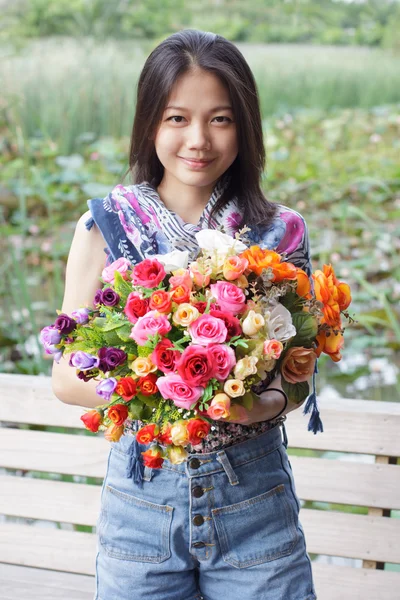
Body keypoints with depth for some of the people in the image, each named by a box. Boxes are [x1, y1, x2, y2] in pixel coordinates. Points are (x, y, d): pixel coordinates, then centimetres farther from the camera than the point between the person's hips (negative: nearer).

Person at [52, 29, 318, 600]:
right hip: (141, 489, 0)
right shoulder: (106, 226, -5)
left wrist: (266, 401, -21)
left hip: (254, 494, 0)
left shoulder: (279, 233, -3)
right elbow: (67, 378, -3)